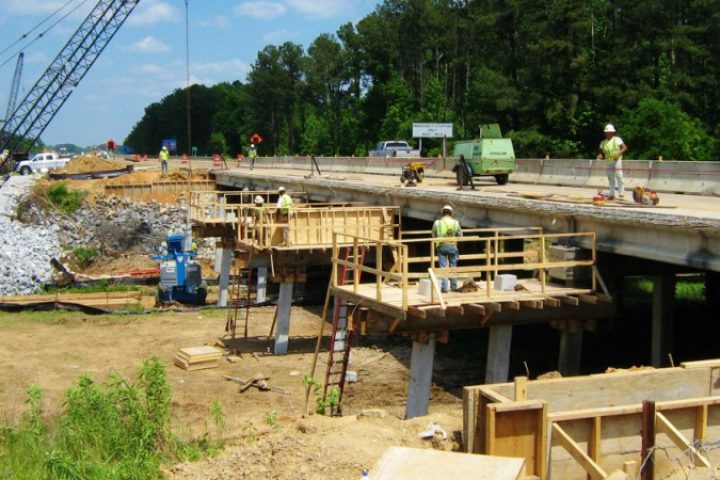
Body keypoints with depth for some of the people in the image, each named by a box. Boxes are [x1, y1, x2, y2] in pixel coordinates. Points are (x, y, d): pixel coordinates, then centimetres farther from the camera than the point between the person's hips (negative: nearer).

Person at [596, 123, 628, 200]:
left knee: (619, 176, -9)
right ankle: (611, 194, 10)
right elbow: (601, 152, 13)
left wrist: (618, 153, -25)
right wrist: (599, 156, -9)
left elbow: (625, 147, -10)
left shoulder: (617, 139, -4)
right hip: (608, 162, 5)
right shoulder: (603, 142, 12)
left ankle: (621, 191, 0)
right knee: (610, 179, 7)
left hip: (617, 161, -5)